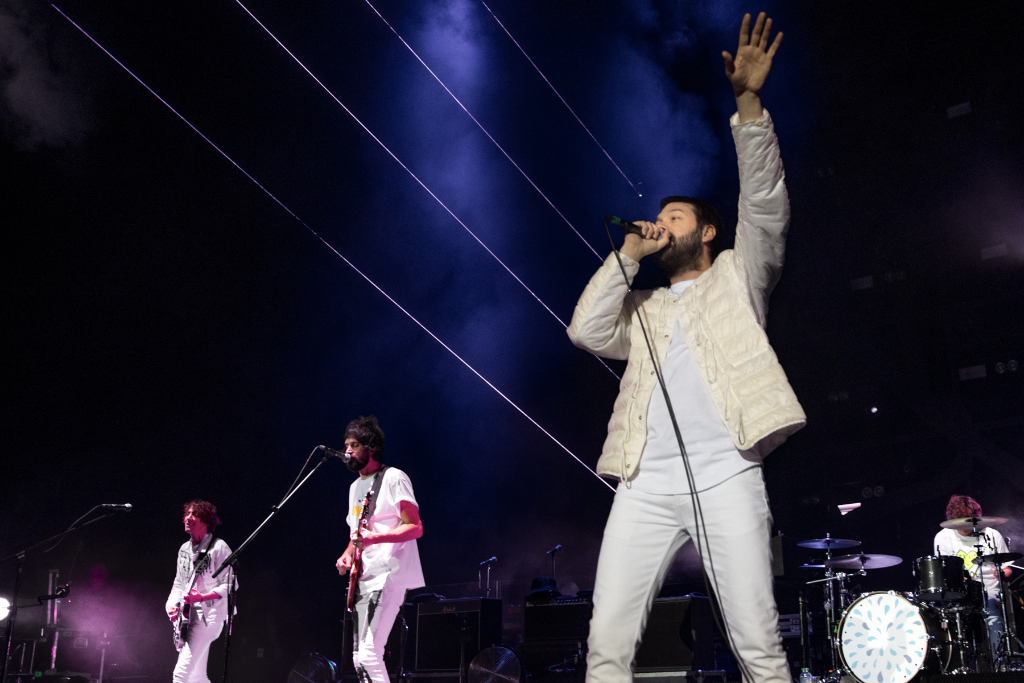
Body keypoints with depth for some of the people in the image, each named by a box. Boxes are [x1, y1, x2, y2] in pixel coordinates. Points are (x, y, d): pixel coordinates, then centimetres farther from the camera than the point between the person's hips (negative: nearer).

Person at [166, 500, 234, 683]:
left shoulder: (219, 547, -10)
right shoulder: (184, 549, 14)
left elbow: (229, 585, -11)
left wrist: (202, 597, -24)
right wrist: (173, 605, 1)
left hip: (208, 615, -8)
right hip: (187, 617, 8)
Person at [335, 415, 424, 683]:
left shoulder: (393, 478, -8)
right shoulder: (355, 486, 19)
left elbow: (415, 528, -15)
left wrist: (373, 537, -28)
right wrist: (347, 555, 7)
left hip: (387, 577, -9)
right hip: (362, 579, 9)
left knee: (368, 653, -20)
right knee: (359, 658, 9)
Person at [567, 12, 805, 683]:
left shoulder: (736, 275, 21)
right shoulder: (643, 308, 29)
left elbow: (765, 206, 5)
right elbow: (587, 331, 10)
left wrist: (749, 102, -4)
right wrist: (627, 256, 14)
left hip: (726, 477, -3)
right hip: (646, 485, 3)